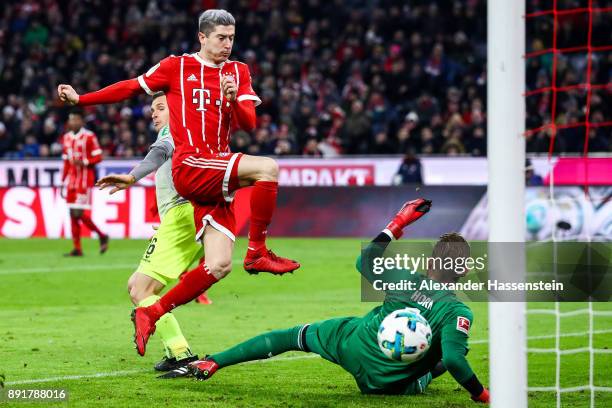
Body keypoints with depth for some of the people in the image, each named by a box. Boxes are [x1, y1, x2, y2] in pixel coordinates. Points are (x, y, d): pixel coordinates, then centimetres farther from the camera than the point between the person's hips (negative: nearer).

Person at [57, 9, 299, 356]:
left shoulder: (238, 72, 15)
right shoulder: (177, 67, 5)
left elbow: (248, 124, 6)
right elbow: (132, 87, 13)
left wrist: (234, 100, -14)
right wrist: (81, 99, 12)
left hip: (216, 177, 5)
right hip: (190, 166, -5)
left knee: (219, 266, -5)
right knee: (268, 168, -27)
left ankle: (150, 314, 6)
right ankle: (257, 252, -18)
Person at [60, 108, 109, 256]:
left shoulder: (89, 137, -7)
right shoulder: (66, 138, 14)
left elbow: (98, 157, -8)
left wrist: (84, 162, -23)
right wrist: (63, 183, 17)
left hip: (85, 179, -7)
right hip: (71, 180, 7)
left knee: (79, 213, -13)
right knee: (72, 214, 3)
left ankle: (102, 236, 6)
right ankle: (77, 248, 7)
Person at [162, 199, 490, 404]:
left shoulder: (403, 280, -8)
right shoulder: (458, 312, -18)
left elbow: (366, 260, 9)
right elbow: (454, 360, -29)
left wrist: (398, 223, 13)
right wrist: (483, 396, -18)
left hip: (350, 344, 2)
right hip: (387, 383, -2)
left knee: (294, 336, 22)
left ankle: (210, 363, 18)